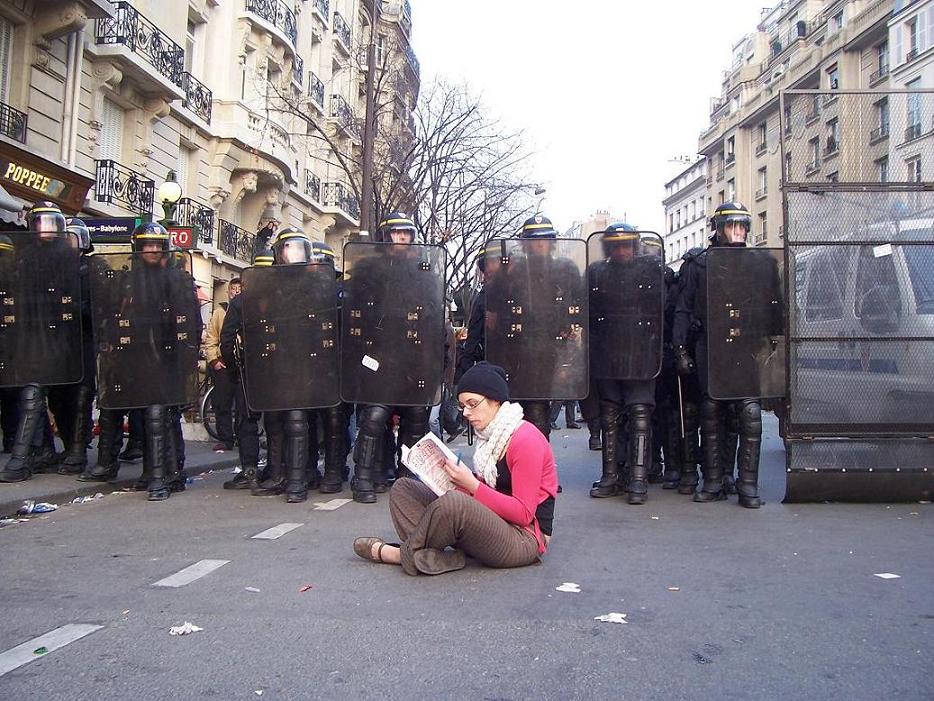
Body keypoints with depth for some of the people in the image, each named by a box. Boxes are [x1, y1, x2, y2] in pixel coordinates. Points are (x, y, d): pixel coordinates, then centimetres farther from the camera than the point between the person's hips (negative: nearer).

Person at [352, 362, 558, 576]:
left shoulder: (525, 440, -15)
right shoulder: (488, 435, 12)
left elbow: (523, 514, -18)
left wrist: (472, 484, -22)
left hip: (525, 539, -9)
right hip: (492, 526, 9)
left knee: (453, 503, -39)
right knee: (403, 488, 2)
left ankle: (406, 555, -11)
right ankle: (436, 557, -22)